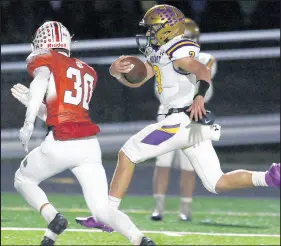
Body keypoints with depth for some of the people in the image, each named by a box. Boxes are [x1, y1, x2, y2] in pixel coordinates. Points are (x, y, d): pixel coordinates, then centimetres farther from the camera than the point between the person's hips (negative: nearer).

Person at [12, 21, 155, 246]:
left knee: (23, 179, 22)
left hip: (61, 143, -5)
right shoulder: (86, 71, 25)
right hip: (89, 143, 5)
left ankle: (53, 218, -4)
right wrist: (30, 101, 33)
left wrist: (29, 122, -24)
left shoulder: (44, 60, 8)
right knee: (102, 210, 6)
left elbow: (41, 81, -17)